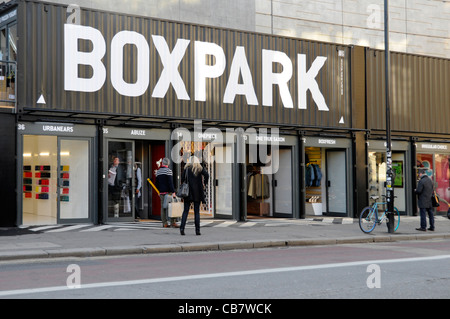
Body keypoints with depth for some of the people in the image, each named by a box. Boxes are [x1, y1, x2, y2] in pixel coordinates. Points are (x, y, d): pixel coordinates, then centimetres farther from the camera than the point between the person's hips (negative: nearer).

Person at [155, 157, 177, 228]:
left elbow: (156, 183, 17)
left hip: (161, 192, 6)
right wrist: (173, 191, -13)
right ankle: (172, 222, -8)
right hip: (168, 191, -6)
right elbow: (170, 182, -14)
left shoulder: (158, 171, 12)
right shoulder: (168, 170, -7)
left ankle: (164, 223, 5)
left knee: (163, 207, 6)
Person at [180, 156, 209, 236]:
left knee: (185, 210, 3)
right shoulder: (200, 168, 3)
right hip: (197, 192, 0)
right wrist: (205, 183, 2)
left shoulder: (187, 168, 4)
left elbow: (182, 179, -2)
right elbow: (206, 175, -12)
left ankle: (182, 228, -9)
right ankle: (197, 230, 1)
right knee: (197, 211, 4)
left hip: (188, 191, 0)